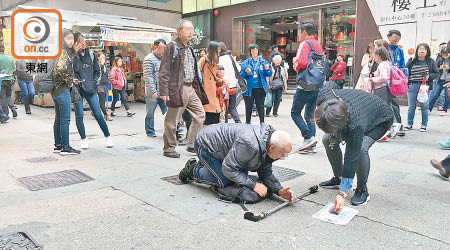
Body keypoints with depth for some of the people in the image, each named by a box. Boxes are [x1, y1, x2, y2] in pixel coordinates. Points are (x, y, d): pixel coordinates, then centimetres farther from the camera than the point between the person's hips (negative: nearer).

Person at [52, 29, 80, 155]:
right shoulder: (63, 52, -13)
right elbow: (60, 69, -29)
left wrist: (71, 80, 14)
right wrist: (69, 81, -16)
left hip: (55, 90, 10)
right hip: (63, 90, -10)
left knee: (58, 120, 14)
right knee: (65, 120, -5)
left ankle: (58, 145, 22)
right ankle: (65, 147, 0)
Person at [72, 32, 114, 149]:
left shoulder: (90, 54, 8)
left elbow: (97, 70, 17)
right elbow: (73, 70, -17)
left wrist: (94, 81, 4)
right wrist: (76, 53, -19)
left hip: (90, 89, 2)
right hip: (77, 88, -2)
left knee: (98, 114, 1)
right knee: (79, 115, 3)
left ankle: (108, 137, 12)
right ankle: (84, 140, 15)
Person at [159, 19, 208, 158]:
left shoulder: (189, 48, 17)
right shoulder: (172, 47, -8)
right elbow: (164, 71, -12)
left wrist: (197, 86, 18)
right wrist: (164, 91, -18)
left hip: (190, 88, 8)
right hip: (177, 88, -8)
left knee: (200, 115, 7)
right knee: (172, 120, 1)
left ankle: (192, 144, 18)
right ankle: (169, 149, 15)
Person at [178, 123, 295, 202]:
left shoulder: (268, 145, -12)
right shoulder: (250, 144, -40)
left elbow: (266, 173, -2)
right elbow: (228, 169, -31)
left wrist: (279, 190, -18)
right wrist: (253, 185, -29)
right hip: (205, 144, -8)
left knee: (242, 176, 10)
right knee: (224, 181, -10)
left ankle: (205, 165, 27)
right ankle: (193, 170, 12)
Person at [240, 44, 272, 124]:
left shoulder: (263, 61, 5)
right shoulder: (246, 63, 5)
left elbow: (269, 74, 3)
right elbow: (241, 75, 2)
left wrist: (267, 69, -17)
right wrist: (245, 72, -17)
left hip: (260, 88, 0)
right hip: (249, 89, 1)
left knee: (260, 106, 3)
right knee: (248, 107, 7)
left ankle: (262, 123, 13)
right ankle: (248, 122, 20)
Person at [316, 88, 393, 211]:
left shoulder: (356, 125, -45)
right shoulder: (323, 97, -33)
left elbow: (351, 158, -39)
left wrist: (342, 194, -36)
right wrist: (333, 134, -11)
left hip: (381, 120, -7)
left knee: (361, 148, -31)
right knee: (328, 140, -6)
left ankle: (362, 189, -9)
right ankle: (338, 178, 13)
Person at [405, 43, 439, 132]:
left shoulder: (431, 62, 4)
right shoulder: (411, 61, 5)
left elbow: (436, 73, 3)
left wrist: (429, 76, -12)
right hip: (413, 86, 1)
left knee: (424, 106, 4)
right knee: (411, 107, 6)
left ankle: (424, 125, 16)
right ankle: (409, 124, 18)